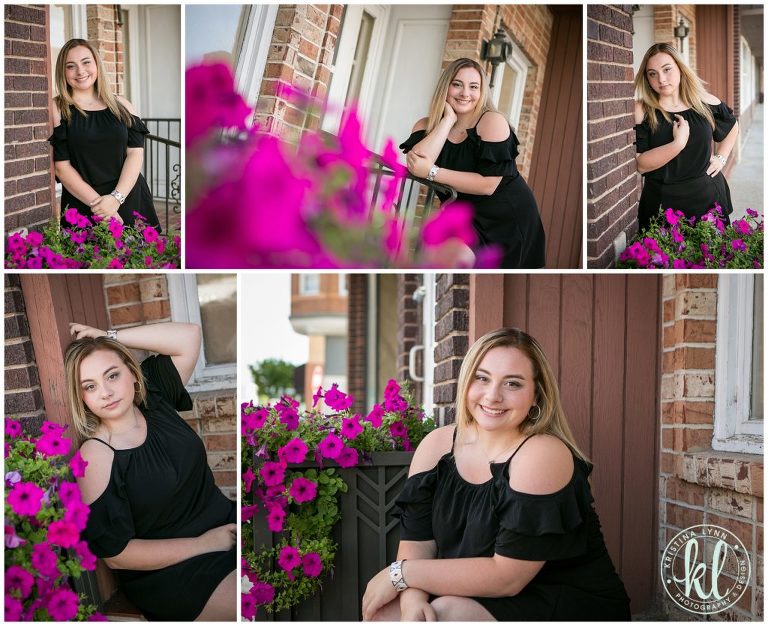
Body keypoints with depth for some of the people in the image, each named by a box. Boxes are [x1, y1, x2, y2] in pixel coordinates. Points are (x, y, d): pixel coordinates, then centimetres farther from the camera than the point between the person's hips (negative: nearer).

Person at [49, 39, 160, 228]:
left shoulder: (120, 105, 9)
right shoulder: (57, 109, 0)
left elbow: (136, 152, 0)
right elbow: (61, 165, -7)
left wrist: (117, 197, -15)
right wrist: (96, 203, -16)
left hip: (131, 200, 3)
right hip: (82, 208, -3)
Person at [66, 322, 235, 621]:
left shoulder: (152, 398, 0)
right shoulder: (95, 458, -17)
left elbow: (189, 335, -2)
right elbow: (115, 554, -17)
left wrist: (109, 337, -9)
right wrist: (203, 543, -15)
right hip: (173, 572, -7)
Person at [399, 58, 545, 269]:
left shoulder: (493, 121, -13)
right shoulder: (426, 125, 0)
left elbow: (487, 185, -22)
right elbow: (413, 164, -21)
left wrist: (431, 172, -25)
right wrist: (448, 119, -18)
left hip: (507, 220, -3)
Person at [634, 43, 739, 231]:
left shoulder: (706, 103, 1)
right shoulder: (641, 111, -10)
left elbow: (732, 126, 22)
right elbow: (639, 164, -18)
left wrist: (721, 158, 9)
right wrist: (678, 144, -24)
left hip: (709, 197, 3)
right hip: (663, 204, -3)